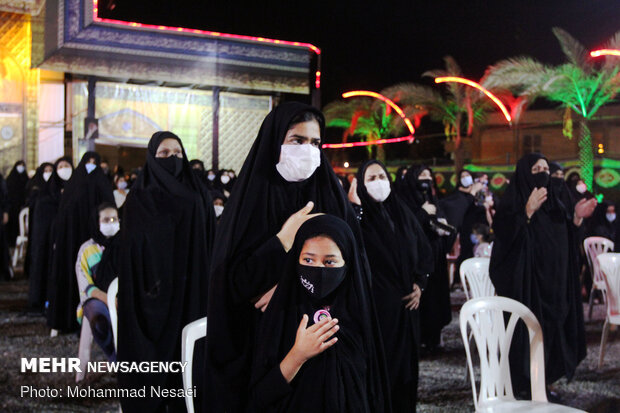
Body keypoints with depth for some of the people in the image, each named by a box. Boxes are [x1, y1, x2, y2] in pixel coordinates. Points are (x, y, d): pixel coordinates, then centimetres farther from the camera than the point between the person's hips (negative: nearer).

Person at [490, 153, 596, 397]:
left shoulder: (552, 202, 14)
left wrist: (576, 218, -1)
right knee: (527, 330, -7)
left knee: (551, 327, 9)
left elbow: (564, 238, 16)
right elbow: (504, 232, -21)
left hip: (553, 282, 7)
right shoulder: (514, 200, -7)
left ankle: (544, 381, 18)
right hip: (525, 282, -7)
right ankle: (523, 385, 3)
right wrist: (528, 211, -31)